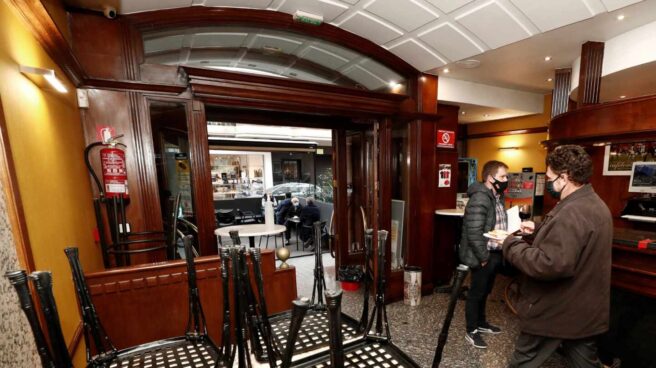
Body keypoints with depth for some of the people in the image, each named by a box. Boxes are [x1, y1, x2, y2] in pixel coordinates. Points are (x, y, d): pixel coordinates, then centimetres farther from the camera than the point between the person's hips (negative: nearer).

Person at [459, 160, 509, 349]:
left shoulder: (497, 196, 9)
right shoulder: (480, 199, -22)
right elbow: (474, 232, -27)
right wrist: (483, 257, -20)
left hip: (495, 253, 9)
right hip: (483, 256, -9)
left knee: (485, 291, 23)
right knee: (476, 293, 6)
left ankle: (481, 323, 41)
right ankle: (471, 331, 22)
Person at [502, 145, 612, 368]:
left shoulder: (571, 213, -28)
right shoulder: (596, 205, 7)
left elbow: (550, 265, -35)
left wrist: (510, 244, -25)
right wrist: (539, 231, 10)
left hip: (557, 311, -9)